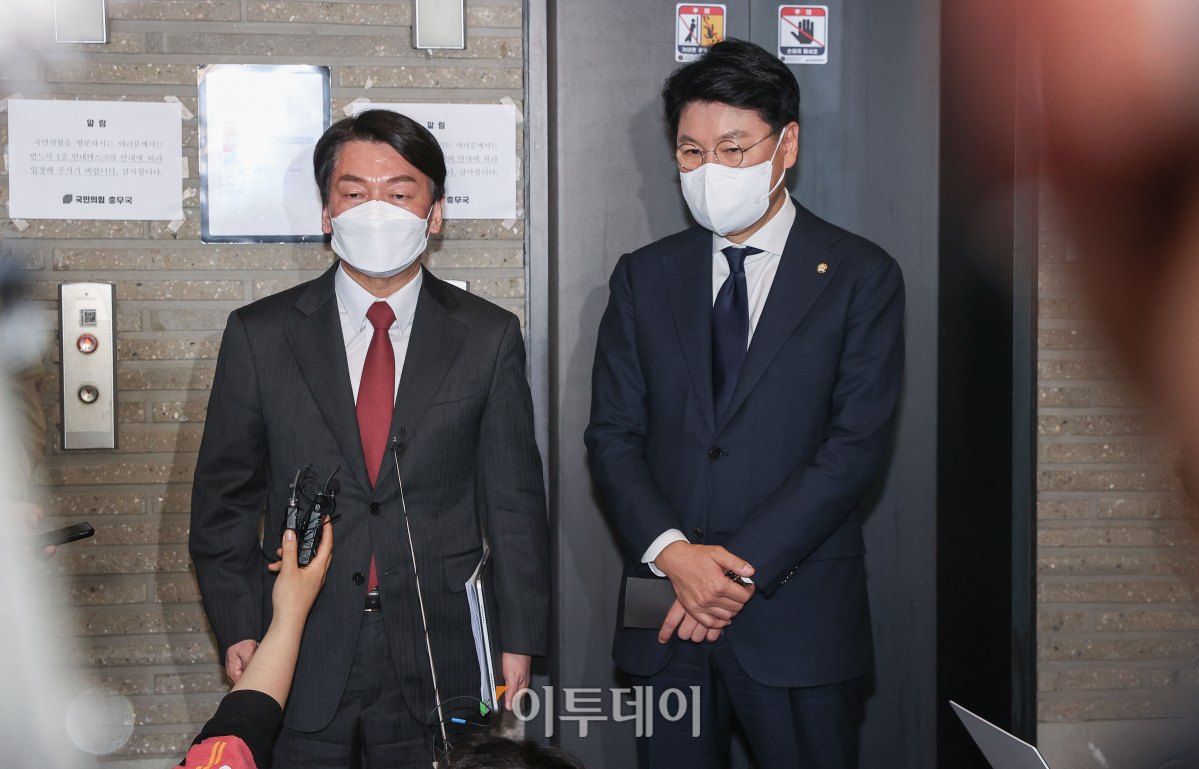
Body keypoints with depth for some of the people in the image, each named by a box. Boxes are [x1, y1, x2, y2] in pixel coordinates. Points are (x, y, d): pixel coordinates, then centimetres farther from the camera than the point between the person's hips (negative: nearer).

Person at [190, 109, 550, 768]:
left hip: (442, 663, 0)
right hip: (300, 668, 0)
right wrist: (238, 631, -2)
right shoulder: (258, 336, 2)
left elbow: (514, 500, 4)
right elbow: (224, 499, 5)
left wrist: (519, 641, 1)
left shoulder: (488, 337, 2)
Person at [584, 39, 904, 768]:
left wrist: (741, 567, -14)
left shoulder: (862, 276, -1)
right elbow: (613, 434, 5)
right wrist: (672, 551, -12)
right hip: (667, 622, 3)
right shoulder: (644, 277, 9)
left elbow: (857, 443, -9)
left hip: (799, 618, -2)